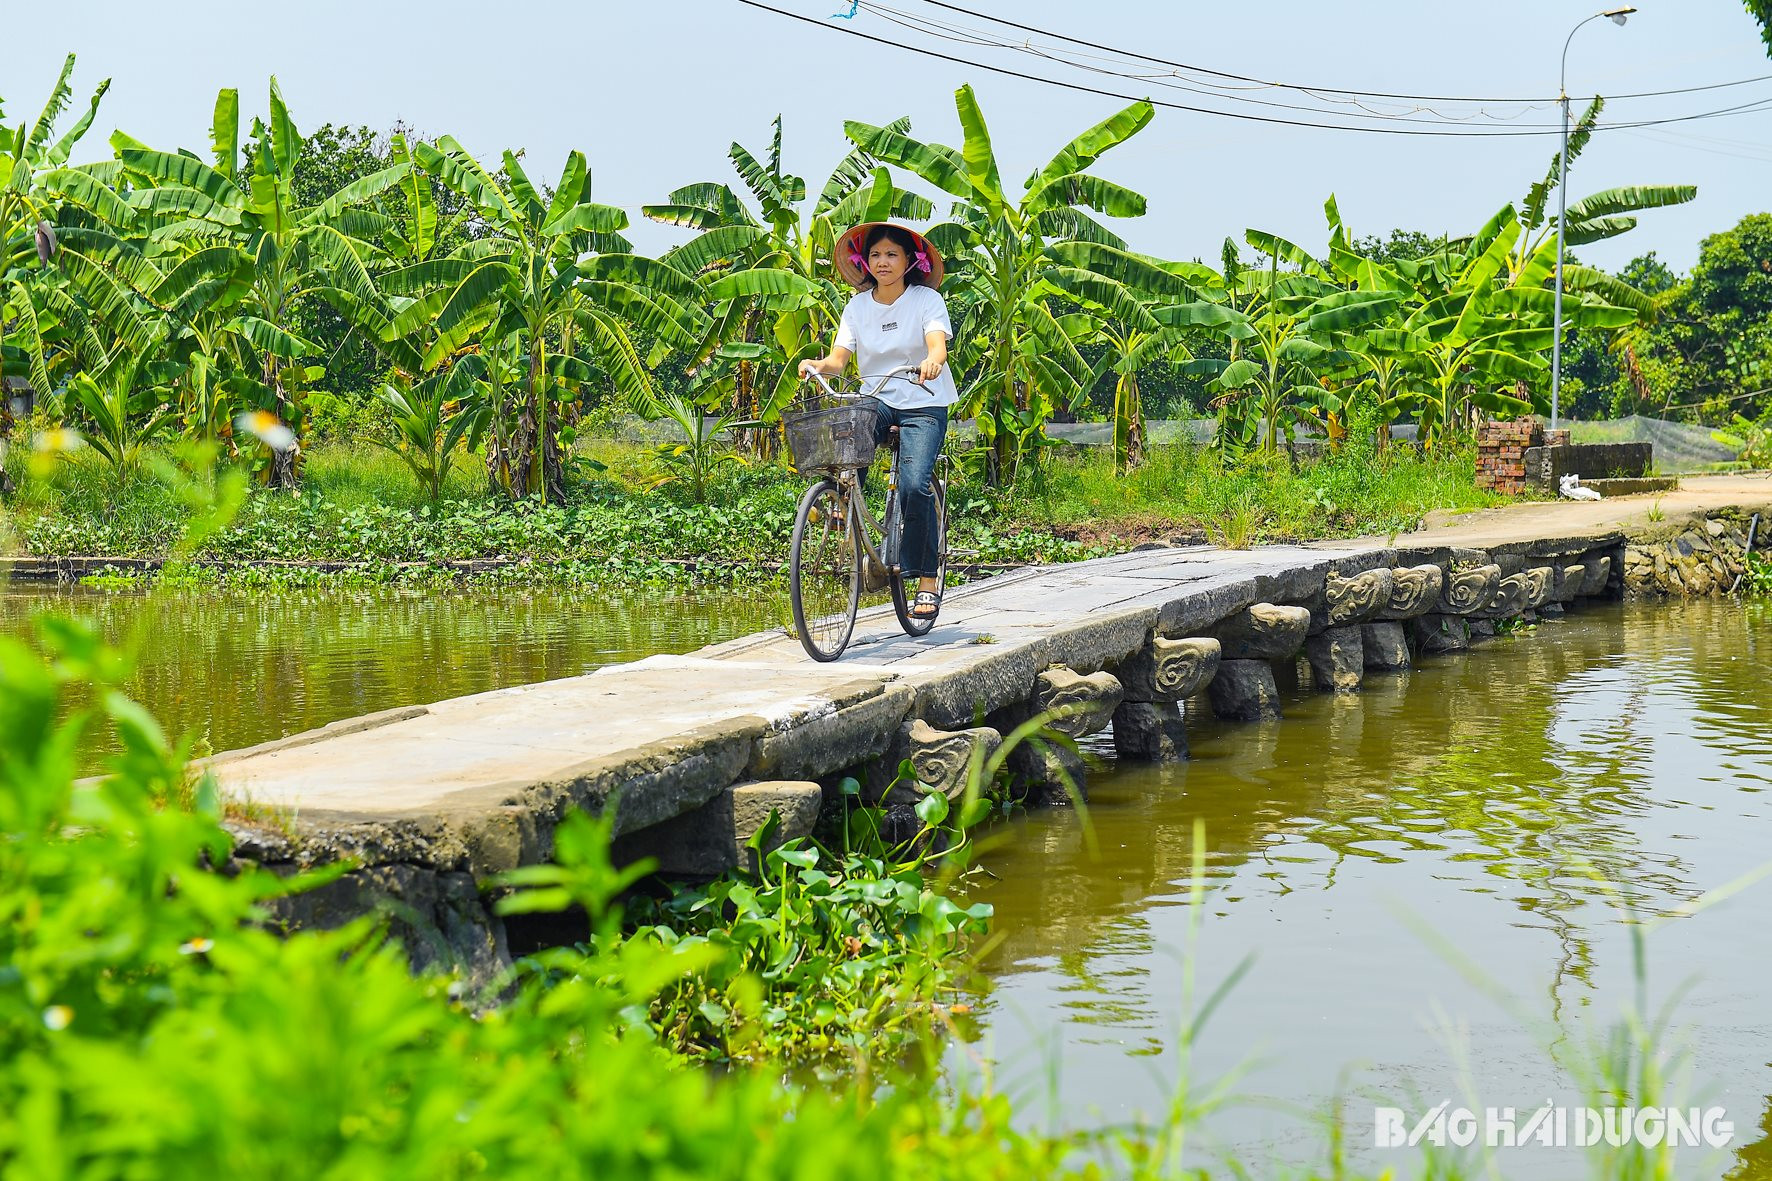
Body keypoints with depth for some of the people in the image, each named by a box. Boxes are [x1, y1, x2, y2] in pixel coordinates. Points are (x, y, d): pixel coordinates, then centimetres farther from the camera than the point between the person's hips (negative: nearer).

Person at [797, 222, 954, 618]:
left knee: (914, 486, -23)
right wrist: (818, 365, -26)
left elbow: (938, 344, -21)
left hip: (923, 404, -3)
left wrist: (932, 360, -45)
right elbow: (840, 356, -3)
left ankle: (927, 579, -10)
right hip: (875, 400, 3)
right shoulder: (858, 307, 6)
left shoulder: (926, 299, -4)